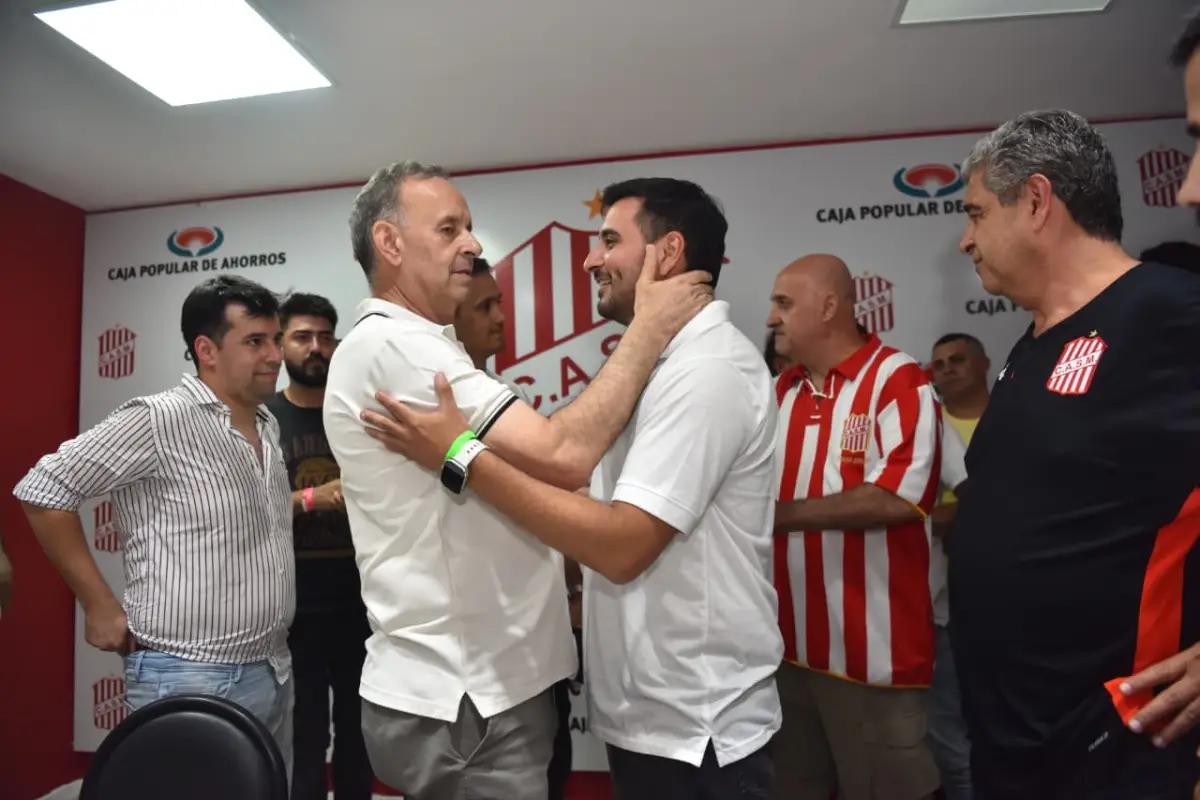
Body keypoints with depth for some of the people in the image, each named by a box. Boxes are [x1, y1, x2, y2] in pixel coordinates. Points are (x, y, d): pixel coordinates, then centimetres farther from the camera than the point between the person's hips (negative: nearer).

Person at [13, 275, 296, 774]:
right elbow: (42, 490, -11)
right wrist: (100, 605, -10)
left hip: (274, 673, 7)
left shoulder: (268, 425, 8)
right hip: (191, 682, -7)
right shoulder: (158, 421, -15)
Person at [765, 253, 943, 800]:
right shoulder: (782, 391, 10)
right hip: (790, 643, 7)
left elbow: (896, 498, -23)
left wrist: (781, 515, -16)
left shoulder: (898, 381, -11)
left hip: (873, 650, -6)